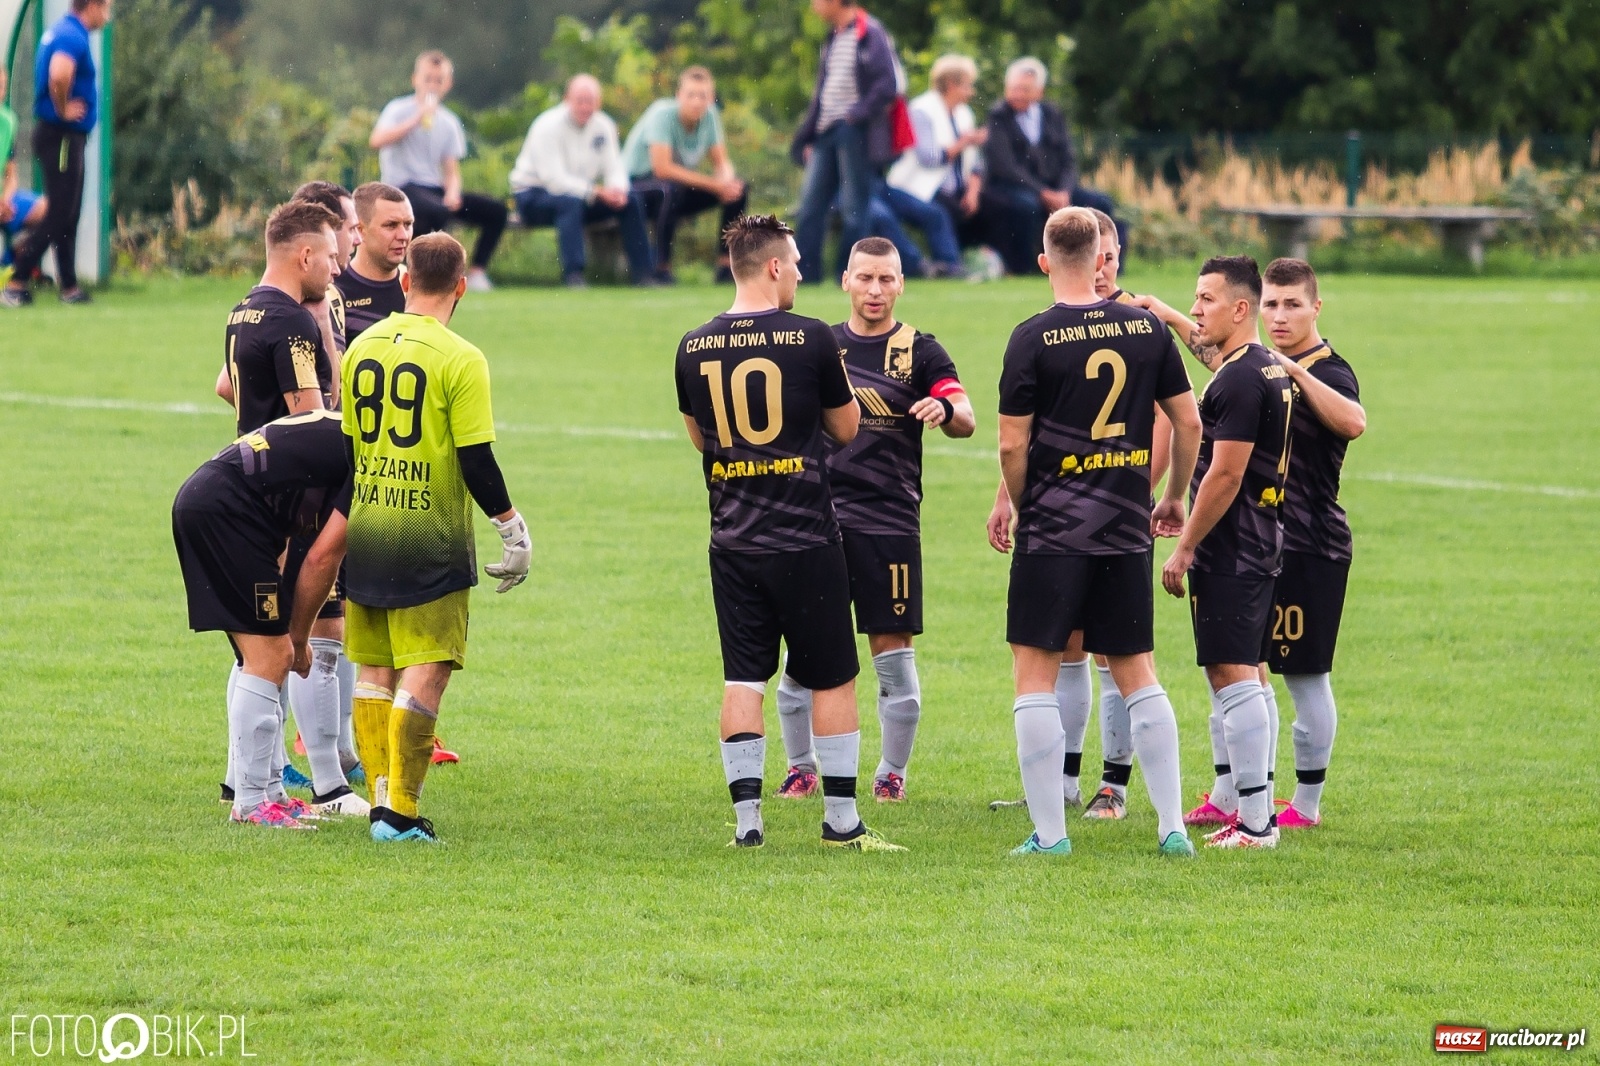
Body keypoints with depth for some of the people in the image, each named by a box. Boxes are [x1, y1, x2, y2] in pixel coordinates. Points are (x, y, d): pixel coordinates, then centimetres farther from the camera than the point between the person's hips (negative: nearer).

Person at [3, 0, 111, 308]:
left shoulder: (60, 32, 14)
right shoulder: (73, 37, -18)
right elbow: (59, 74, -37)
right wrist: (63, 109, -21)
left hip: (68, 137, 10)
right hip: (61, 136, -10)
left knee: (68, 215, 15)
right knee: (58, 216, -10)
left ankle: (68, 286, 20)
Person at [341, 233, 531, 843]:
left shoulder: (362, 347, 6)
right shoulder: (459, 360, -12)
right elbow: (476, 462, -14)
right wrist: (512, 528, -2)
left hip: (364, 531, 6)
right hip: (431, 540, -6)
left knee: (374, 673, 13)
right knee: (424, 674, -4)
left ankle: (380, 798, 13)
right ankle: (400, 811, -9)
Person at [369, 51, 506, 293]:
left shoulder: (448, 122, 13)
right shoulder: (399, 110, -3)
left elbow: (451, 169, 10)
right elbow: (377, 140, -23)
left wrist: (452, 192, -12)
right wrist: (416, 120, -23)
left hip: (435, 187, 7)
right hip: (402, 187, -7)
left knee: (497, 210, -5)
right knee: (437, 212, -38)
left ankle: (477, 272, 0)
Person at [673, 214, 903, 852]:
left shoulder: (694, 349, 2)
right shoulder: (811, 339, -9)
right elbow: (847, 428, 4)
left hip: (733, 543, 4)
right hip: (805, 540, -3)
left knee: (742, 680, 7)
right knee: (833, 680, 6)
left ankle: (746, 817, 3)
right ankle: (841, 819, 8)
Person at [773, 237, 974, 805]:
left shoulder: (920, 351, 2)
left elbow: (966, 419, -11)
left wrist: (946, 408, -33)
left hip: (891, 519, -2)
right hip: (819, 517, 2)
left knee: (894, 653, 0)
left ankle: (892, 773, 12)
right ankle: (801, 767, 15)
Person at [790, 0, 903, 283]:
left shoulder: (870, 34, -10)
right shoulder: (832, 39, 17)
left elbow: (888, 85, -16)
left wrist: (857, 115, -17)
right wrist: (808, 137, 17)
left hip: (855, 133, -9)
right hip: (827, 133, 9)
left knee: (853, 209, -3)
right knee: (810, 205, 4)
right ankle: (805, 275, 6)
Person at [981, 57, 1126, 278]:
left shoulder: (1053, 116, 12)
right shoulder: (997, 118, -3)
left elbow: (1068, 160, 7)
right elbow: (1005, 166, -13)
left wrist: (1064, 192, -13)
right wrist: (1043, 193, -21)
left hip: (1055, 190, 5)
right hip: (1010, 189, -5)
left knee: (1102, 204, -11)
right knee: (1025, 205, -39)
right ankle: (1019, 268, -25)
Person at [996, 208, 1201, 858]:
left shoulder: (1034, 339, -9)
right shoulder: (1146, 329, 3)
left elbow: (1012, 445, -10)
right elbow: (1188, 422, 8)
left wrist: (1016, 507, 7)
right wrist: (1174, 498, 22)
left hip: (1052, 531, -4)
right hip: (1126, 530, 4)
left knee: (1035, 675, 2)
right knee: (1136, 671, 12)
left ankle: (1049, 832, -2)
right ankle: (1172, 825, 8)